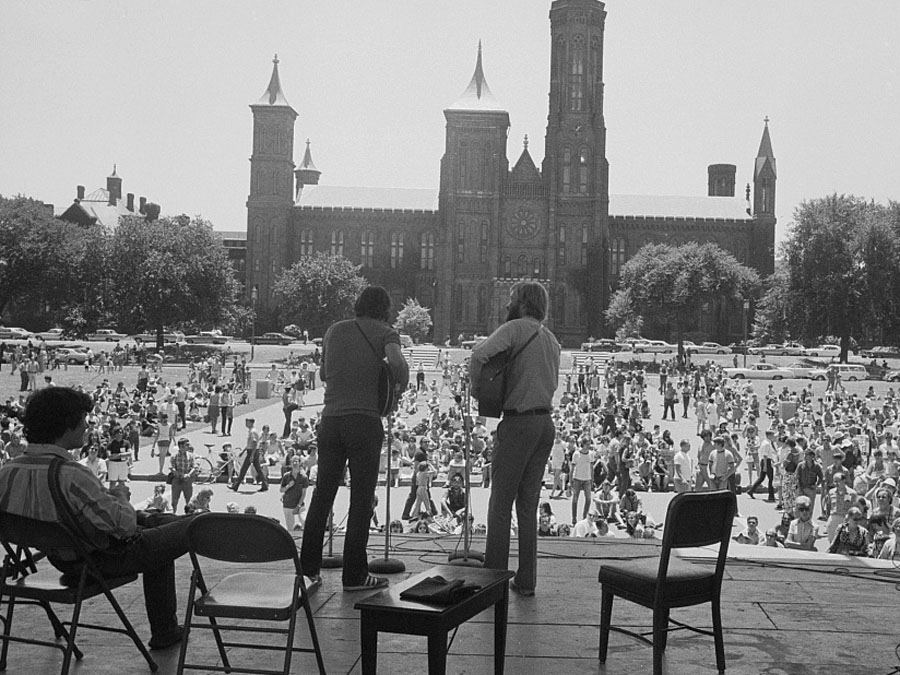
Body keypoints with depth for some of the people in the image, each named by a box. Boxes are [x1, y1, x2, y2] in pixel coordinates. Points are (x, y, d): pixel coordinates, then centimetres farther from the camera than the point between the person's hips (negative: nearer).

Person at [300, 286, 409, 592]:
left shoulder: (334, 330, 16)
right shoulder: (385, 333, 1)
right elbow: (396, 361, -20)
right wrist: (402, 385, -2)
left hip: (331, 419, 5)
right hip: (365, 420, -5)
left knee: (323, 493, 13)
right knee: (361, 498, 2)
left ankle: (308, 567, 18)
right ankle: (354, 575, 6)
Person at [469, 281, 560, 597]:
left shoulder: (516, 328, -7)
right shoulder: (551, 340, 16)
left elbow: (480, 353, -23)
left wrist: (477, 388, -7)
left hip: (519, 421, -7)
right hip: (546, 422, 7)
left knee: (501, 502, 0)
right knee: (528, 504, 11)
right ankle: (526, 580, 13)